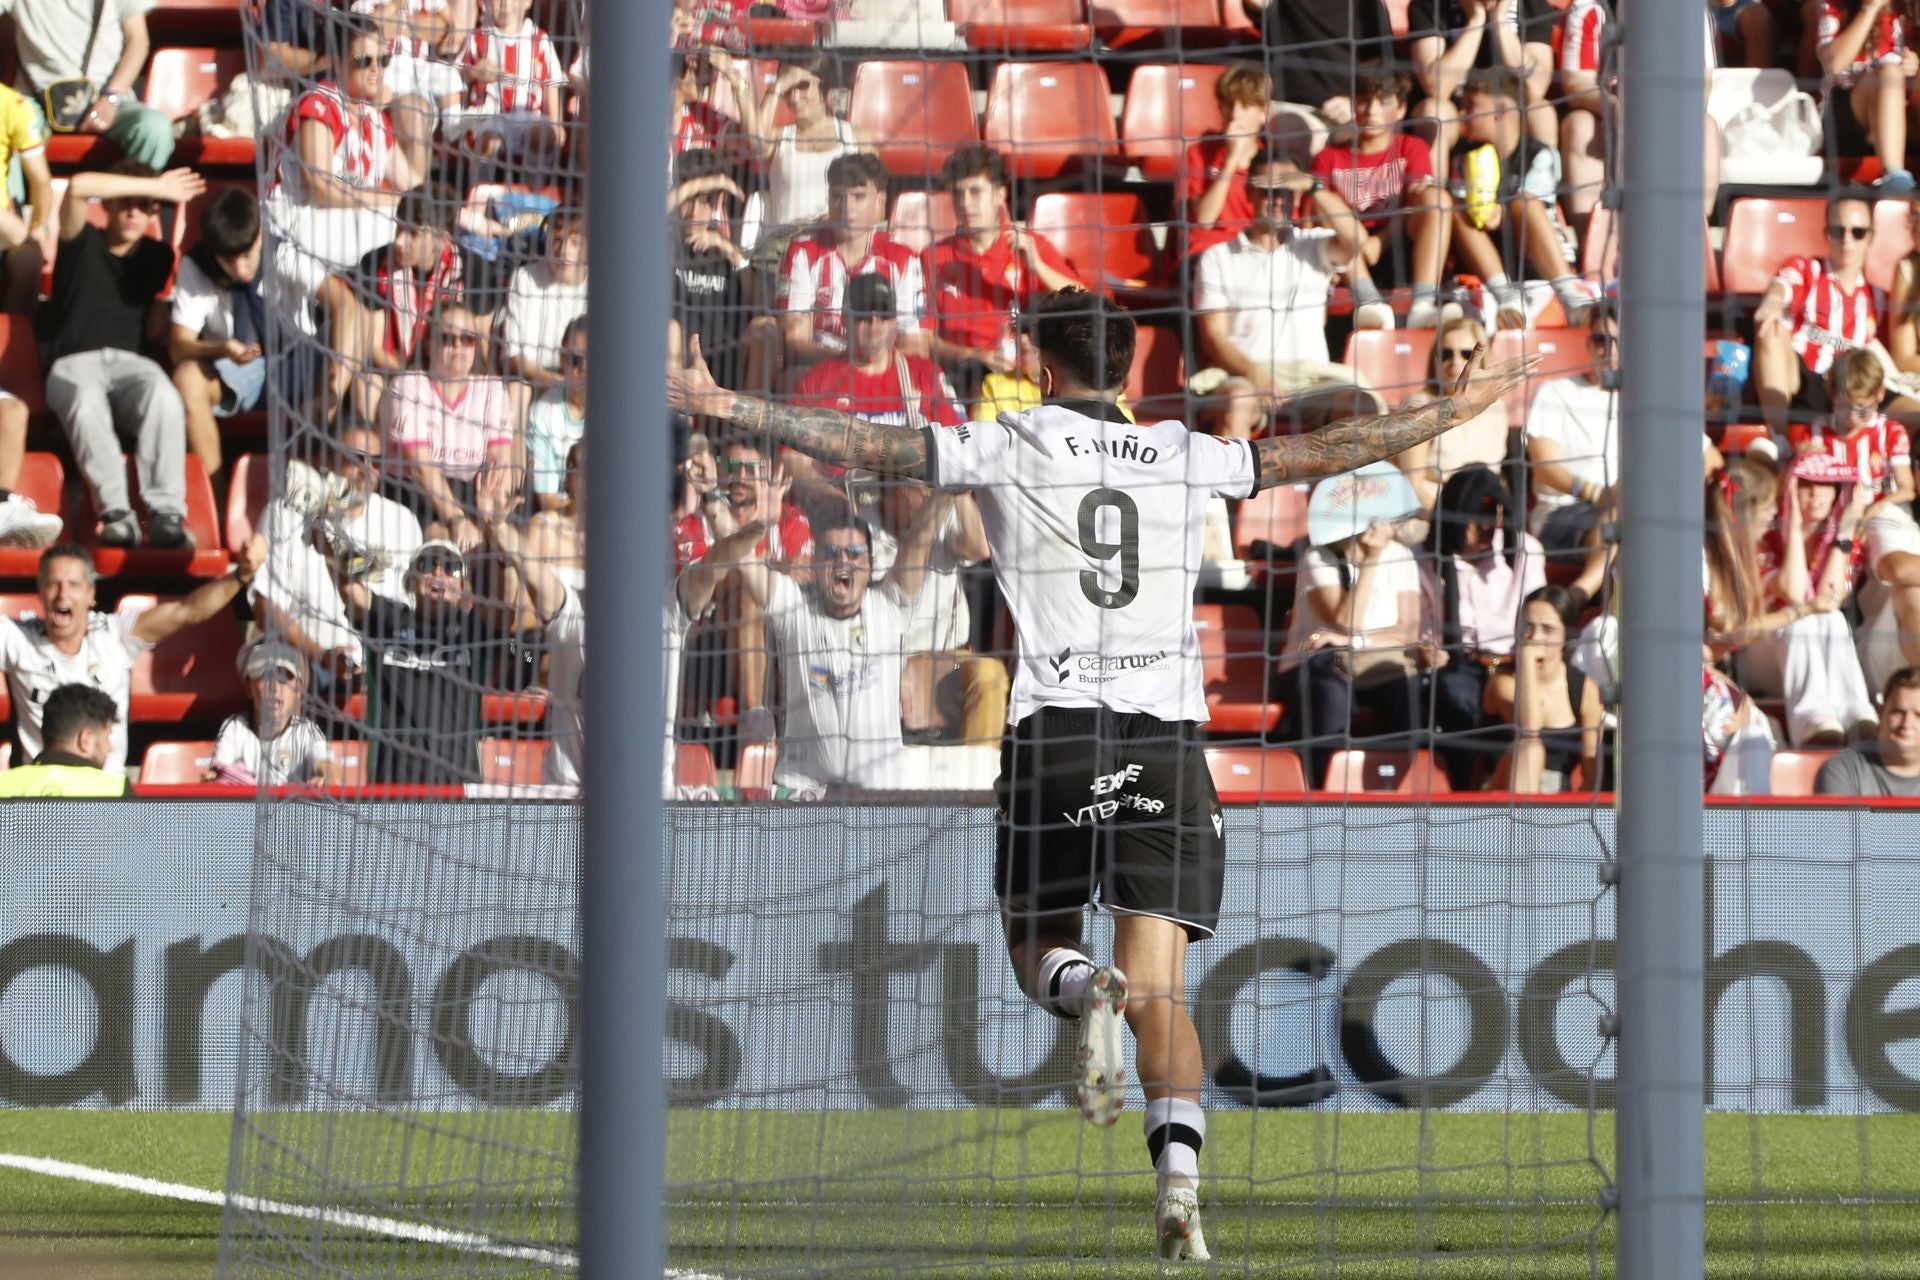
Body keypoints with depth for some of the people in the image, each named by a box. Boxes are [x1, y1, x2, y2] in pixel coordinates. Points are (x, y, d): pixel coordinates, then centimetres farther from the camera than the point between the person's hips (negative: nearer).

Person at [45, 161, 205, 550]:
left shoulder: (156, 256, 22)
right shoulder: (82, 244, 12)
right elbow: (79, 187, -7)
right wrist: (156, 185, -3)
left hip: (130, 362, 2)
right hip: (75, 364, -2)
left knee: (163, 396, -36)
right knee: (86, 402, -41)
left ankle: (166, 513, -47)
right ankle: (115, 513, -47)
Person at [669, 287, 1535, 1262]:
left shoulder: (1006, 448, 4)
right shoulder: (1187, 457, 10)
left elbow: (859, 444, 1)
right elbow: (1321, 453, 19)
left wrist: (725, 406, 7)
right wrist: (1454, 412, 32)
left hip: (1052, 732, -1)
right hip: (1168, 737, 1)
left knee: (1035, 940, 17)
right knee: (1160, 989, -2)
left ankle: (1085, 988, -20)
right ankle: (1180, 1177, -22)